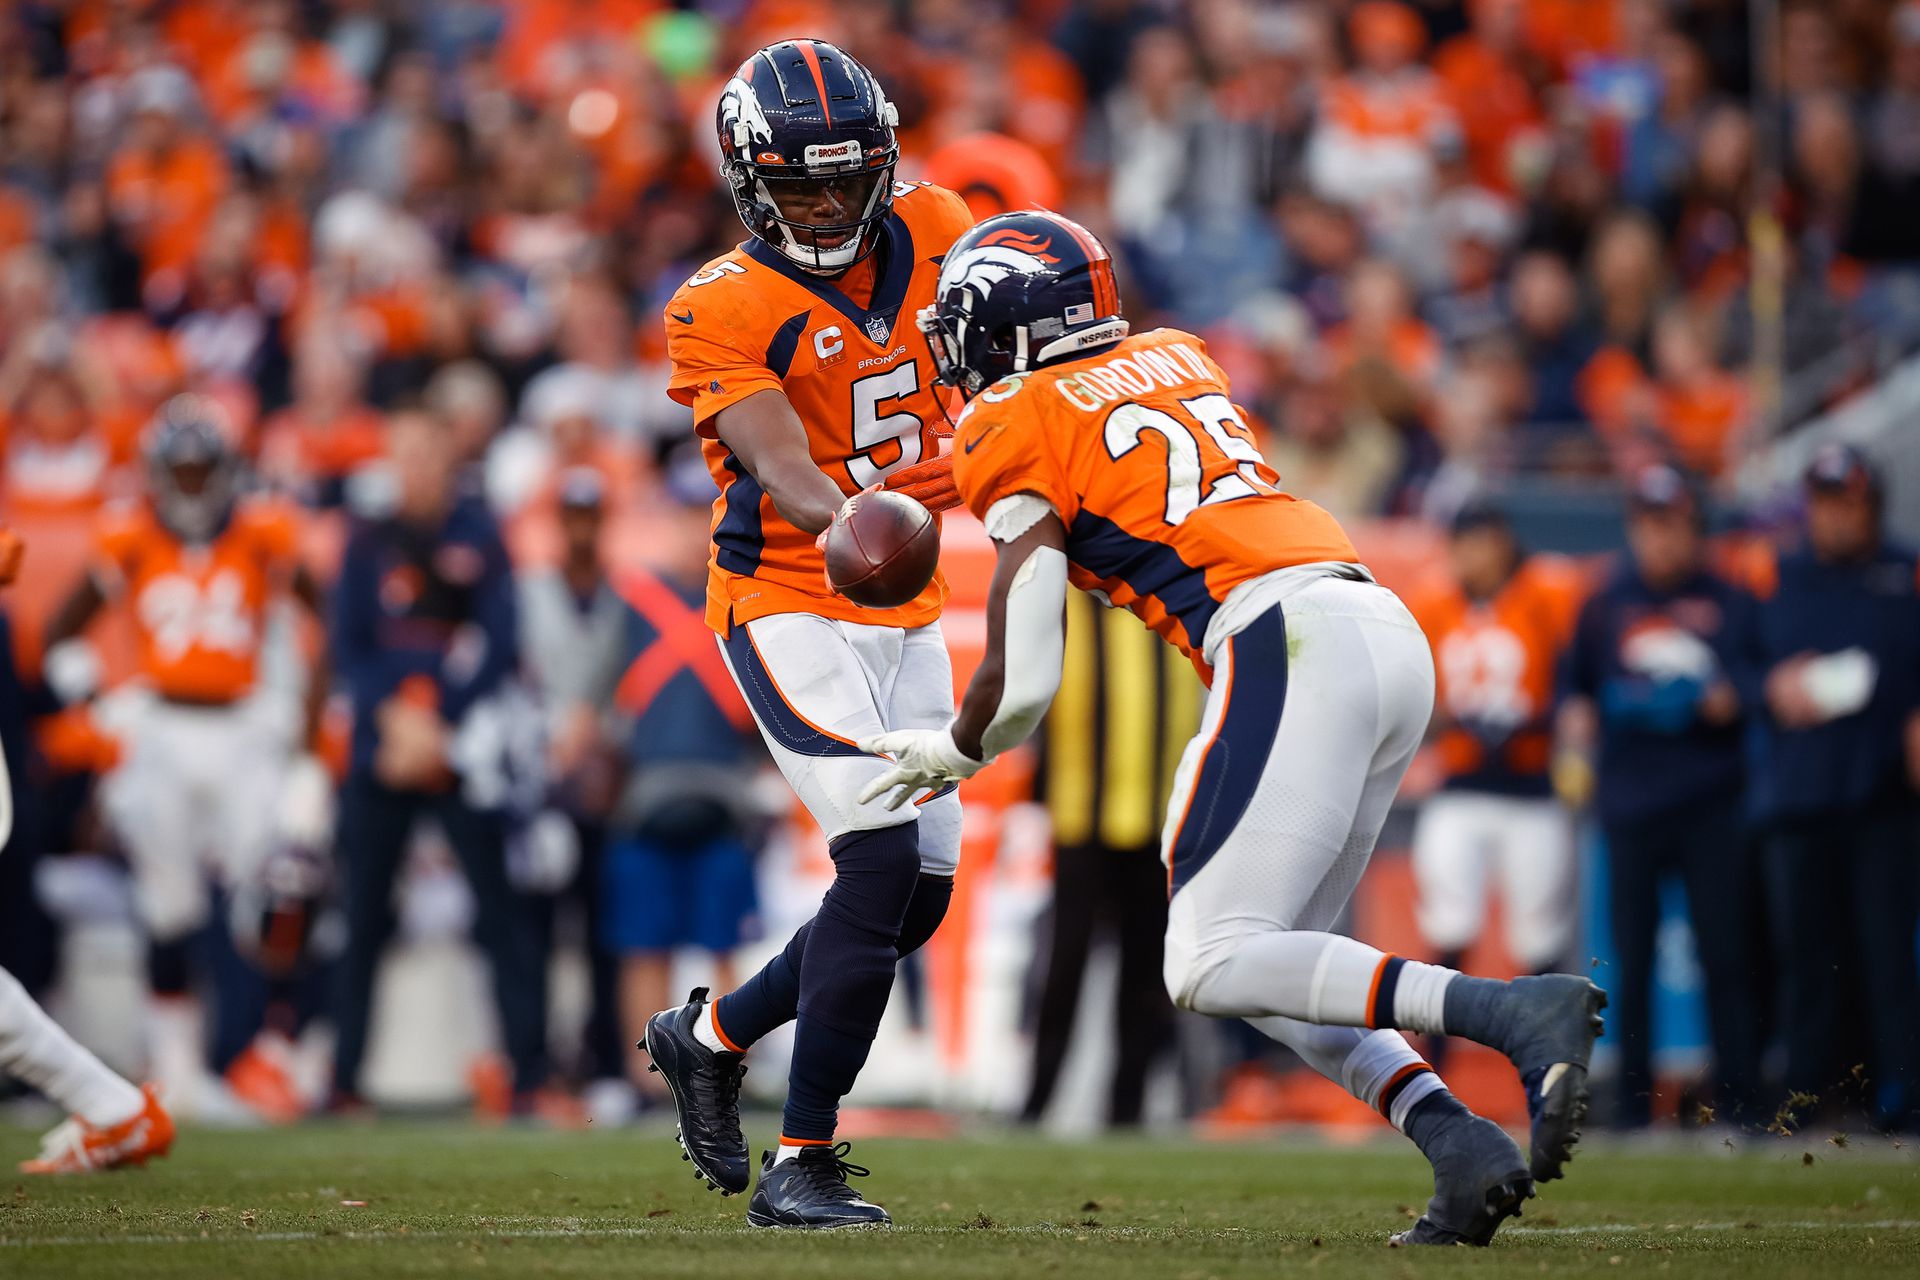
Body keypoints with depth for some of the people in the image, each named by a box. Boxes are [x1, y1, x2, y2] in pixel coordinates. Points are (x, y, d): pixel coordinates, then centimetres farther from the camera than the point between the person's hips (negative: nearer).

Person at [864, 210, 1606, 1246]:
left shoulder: (1015, 433, 3)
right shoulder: (1175, 356, 24)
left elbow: (1023, 683, 0)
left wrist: (950, 752, 21)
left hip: (1292, 649, -8)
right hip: (1390, 629, 8)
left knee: (1213, 970, -8)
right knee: (1265, 962, 14)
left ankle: (1522, 1014, -23)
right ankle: (1461, 1146, -5)